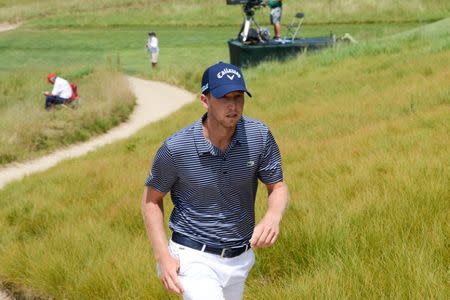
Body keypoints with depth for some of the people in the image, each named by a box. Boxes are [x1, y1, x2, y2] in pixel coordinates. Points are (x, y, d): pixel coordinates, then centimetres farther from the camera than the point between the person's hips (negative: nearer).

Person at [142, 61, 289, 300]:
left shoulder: (259, 135, -11)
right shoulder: (176, 148, -18)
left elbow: (278, 187, -1)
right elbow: (151, 199, -4)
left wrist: (272, 217, -25)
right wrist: (163, 257, -13)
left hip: (241, 259, 5)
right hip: (194, 259, -4)